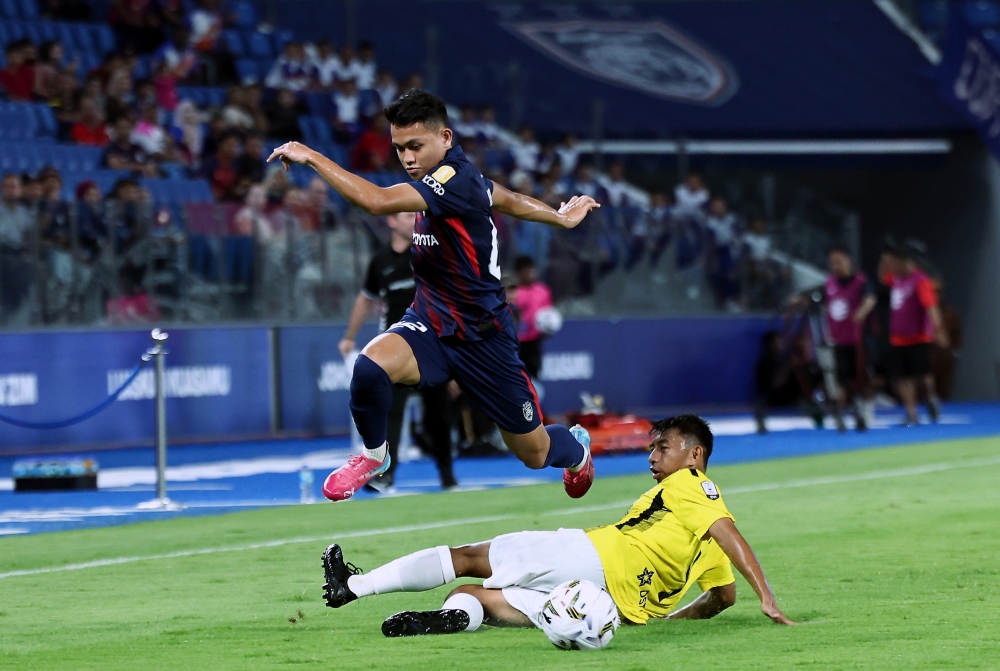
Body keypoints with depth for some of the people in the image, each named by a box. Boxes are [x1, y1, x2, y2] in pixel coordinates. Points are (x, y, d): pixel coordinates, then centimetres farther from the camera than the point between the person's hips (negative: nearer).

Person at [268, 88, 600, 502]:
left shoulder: (456, 179, -25)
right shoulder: (440, 177, 1)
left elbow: (375, 201, -39)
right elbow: (507, 200, 19)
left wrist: (312, 157, -32)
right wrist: (561, 218, 36)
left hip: (482, 339, -6)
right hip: (430, 327, 6)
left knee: (535, 454, 11)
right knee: (371, 364, -28)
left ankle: (576, 448, 48)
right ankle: (374, 455, -1)